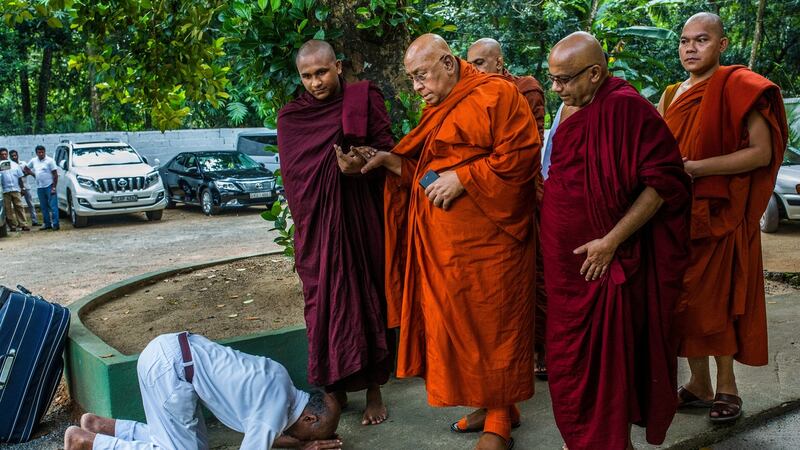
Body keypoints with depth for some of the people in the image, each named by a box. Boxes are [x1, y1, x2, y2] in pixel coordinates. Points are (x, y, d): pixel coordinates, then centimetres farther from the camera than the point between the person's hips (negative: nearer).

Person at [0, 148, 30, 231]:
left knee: (19, 207, -1)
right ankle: (13, 225, 4)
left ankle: (23, 224, -3)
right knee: (8, 209, 0)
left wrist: (22, 188, 12)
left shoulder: (14, 164, 13)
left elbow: (20, 177, 15)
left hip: (15, 189, 2)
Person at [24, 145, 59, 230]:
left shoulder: (49, 160, -6)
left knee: (53, 206, -8)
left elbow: (55, 174, -8)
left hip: (49, 186, -6)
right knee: (44, 207, 9)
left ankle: (55, 224, -9)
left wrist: (54, 187, -14)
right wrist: (33, 174, 9)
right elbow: (26, 168, 26)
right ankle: (47, 224, 16)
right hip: (39, 187, 6)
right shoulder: (33, 161, 10)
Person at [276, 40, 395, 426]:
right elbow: (296, 176, 1)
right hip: (320, 223, 1)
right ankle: (335, 389, 13)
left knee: (370, 296, 1)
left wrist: (364, 164, -25)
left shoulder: (364, 99, 2)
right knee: (327, 300, 1)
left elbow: (385, 150, -3)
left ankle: (374, 389, 12)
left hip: (363, 219, -1)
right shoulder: (291, 118, 6)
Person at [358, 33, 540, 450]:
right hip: (442, 241, 8)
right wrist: (389, 160, 6)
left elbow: (520, 156, -16)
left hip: (487, 237, -8)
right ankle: (490, 403, 24)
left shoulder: (496, 94, -8)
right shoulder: (438, 109, 17)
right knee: (455, 321, 10)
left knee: (492, 322, 0)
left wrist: (462, 178, -18)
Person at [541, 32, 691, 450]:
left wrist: (611, 242, -20)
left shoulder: (626, 107, -17)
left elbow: (662, 181, -20)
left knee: (605, 360, 3)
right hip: (566, 260, 8)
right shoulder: (571, 107, 8)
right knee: (570, 357, 17)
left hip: (603, 264, -8)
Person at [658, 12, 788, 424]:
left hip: (719, 215, -6)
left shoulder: (737, 87, -8)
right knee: (686, 299, 9)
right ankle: (699, 385, 20)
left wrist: (695, 168, -20)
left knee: (716, 301, 0)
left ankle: (726, 387, 14)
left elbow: (762, 151, -15)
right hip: (678, 215, 6)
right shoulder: (672, 96, 13)